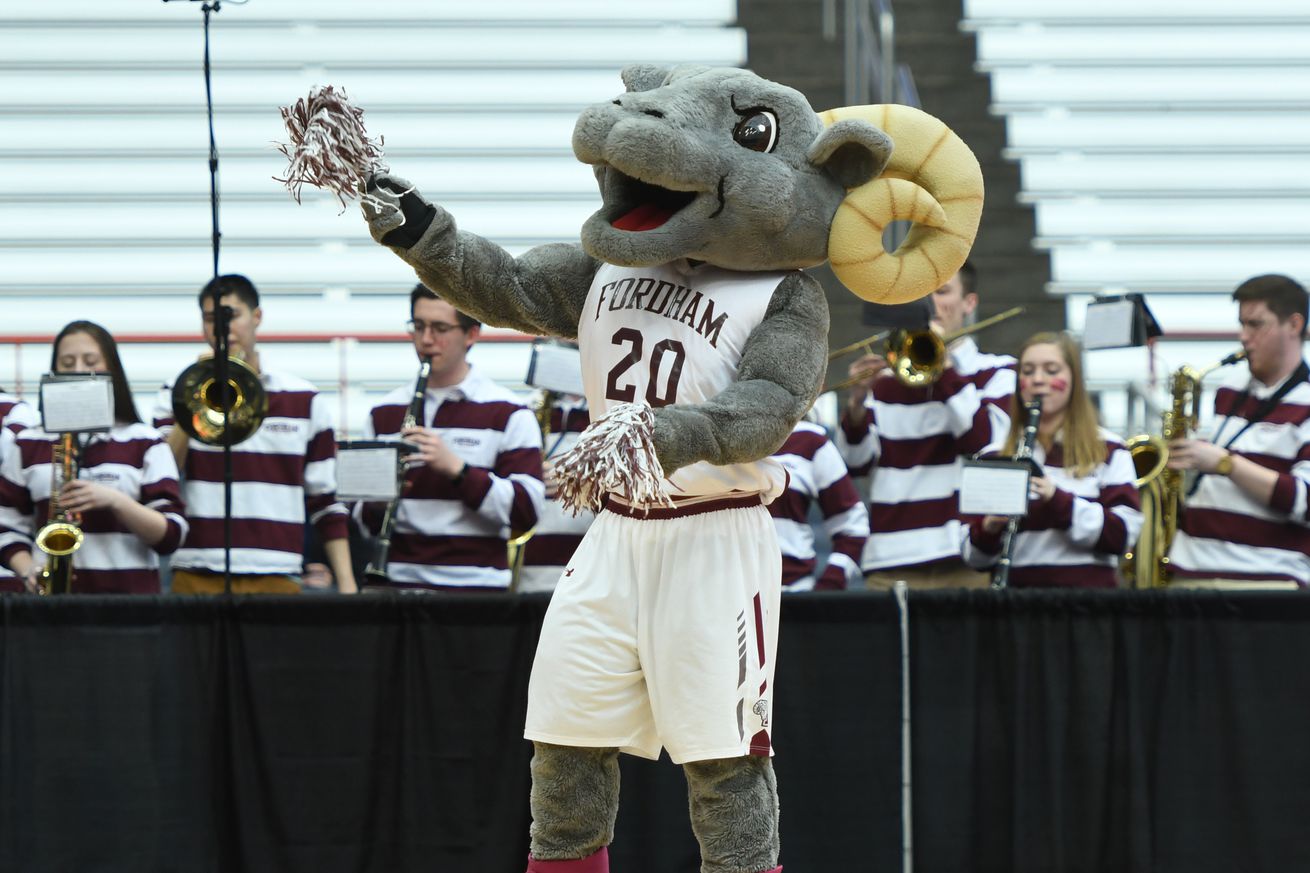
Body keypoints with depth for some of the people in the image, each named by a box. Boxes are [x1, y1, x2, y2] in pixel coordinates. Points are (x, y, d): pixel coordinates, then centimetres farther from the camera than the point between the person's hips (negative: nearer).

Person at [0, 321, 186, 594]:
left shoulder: (145, 443, 7)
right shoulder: (29, 446, 12)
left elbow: (171, 535, 0)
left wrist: (115, 501, -14)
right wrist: (28, 570, -7)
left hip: (129, 595, -1)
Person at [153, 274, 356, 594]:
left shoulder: (304, 400, 10)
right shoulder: (179, 395, 9)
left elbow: (326, 501, 11)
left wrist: (346, 581, 4)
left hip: (276, 579, 0)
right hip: (196, 577, 0)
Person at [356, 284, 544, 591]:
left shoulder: (507, 413, 2)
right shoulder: (384, 413, 13)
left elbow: (526, 511, -7)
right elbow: (366, 520, 17)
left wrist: (456, 468, -16)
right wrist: (377, 504, -6)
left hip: (475, 588, -2)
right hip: (400, 583, 2)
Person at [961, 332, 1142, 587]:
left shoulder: (1108, 451, 9)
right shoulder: (993, 456, 15)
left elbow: (1124, 535, -3)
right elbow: (974, 557, 14)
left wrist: (1059, 501, -15)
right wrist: (988, 530, -8)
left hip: (1086, 588, -2)